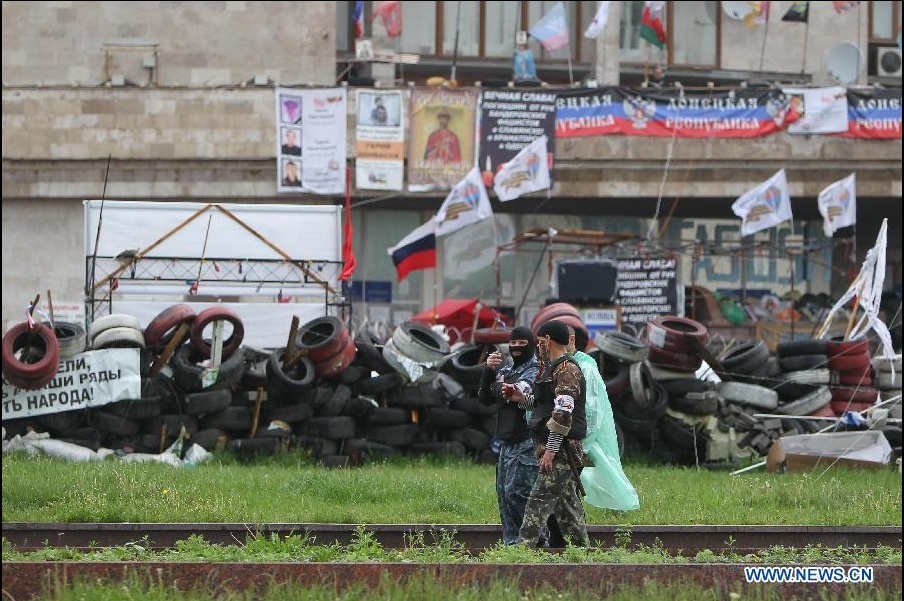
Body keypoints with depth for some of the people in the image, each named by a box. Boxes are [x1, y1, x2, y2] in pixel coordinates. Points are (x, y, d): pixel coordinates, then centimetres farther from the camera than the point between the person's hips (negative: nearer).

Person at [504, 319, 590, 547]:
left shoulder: (566, 370, -13)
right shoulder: (553, 368, 20)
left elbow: (563, 413, -20)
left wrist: (551, 450, -22)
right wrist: (521, 397, 12)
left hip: (562, 449, -10)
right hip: (556, 449, 10)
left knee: (540, 500, -14)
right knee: (567, 502, 11)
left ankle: (523, 548, -19)